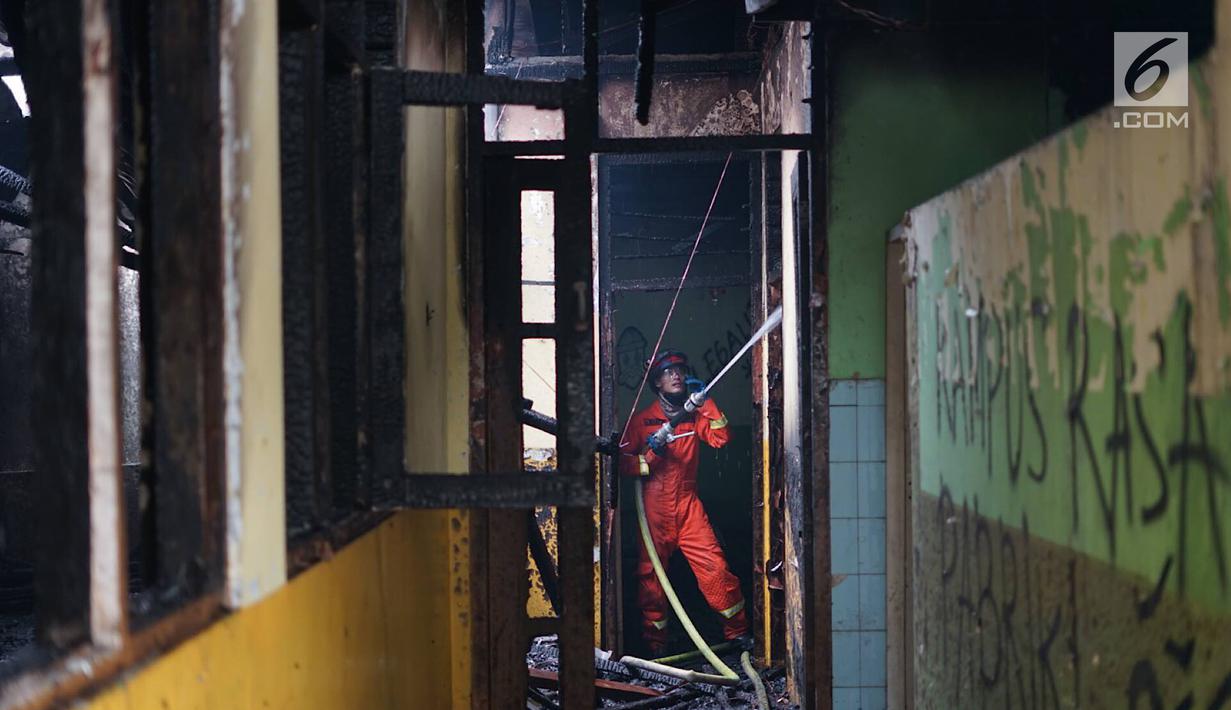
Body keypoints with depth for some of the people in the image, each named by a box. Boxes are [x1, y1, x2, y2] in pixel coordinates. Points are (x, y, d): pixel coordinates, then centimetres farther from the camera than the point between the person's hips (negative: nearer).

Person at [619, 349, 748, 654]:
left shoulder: (695, 416, 13)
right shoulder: (642, 419, 4)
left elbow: (720, 438, -3)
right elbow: (623, 462, 1)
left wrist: (705, 403, -9)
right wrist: (650, 454, -15)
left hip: (688, 504, 2)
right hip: (654, 506, -1)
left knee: (714, 566, -8)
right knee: (651, 572, 0)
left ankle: (737, 632, 3)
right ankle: (655, 643, 11)